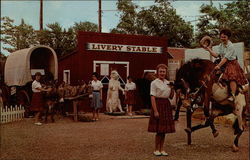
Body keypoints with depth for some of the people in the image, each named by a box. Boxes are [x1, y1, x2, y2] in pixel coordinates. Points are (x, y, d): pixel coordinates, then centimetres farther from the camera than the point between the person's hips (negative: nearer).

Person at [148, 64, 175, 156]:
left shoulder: (168, 82, 12)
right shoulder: (154, 83, -7)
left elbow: (171, 97, 16)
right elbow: (152, 97, -13)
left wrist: (172, 88, -2)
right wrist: (155, 111, -19)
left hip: (167, 105, 6)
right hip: (158, 105, -6)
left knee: (164, 129, 8)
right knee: (159, 129, -4)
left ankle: (161, 149, 16)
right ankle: (156, 150, 9)